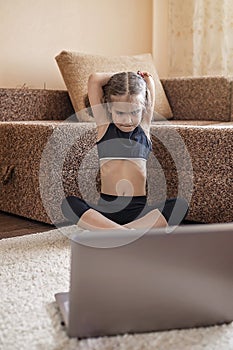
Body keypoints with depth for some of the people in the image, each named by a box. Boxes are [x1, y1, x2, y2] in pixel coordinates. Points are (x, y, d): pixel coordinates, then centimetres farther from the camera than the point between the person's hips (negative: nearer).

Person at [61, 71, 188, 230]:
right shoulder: (105, 127, 6)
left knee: (181, 205, -25)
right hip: (106, 208, -1)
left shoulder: (144, 127, 10)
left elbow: (150, 84, 12)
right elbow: (94, 80, 2)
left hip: (139, 209, 2)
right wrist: (117, 77, 15)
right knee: (69, 203, -28)